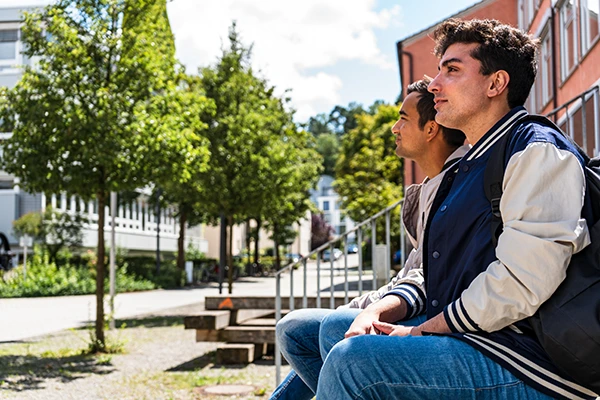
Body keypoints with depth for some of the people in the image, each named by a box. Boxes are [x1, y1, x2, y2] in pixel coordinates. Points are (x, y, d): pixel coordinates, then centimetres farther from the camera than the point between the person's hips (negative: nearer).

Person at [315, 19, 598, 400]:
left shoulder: (539, 152, -9)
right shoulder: (466, 169, 22)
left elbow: (519, 284, -20)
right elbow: (431, 277, 20)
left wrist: (422, 331, -12)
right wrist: (377, 312, 0)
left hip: (528, 366, -10)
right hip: (465, 337, 10)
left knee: (352, 359, -27)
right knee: (335, 328, 13)